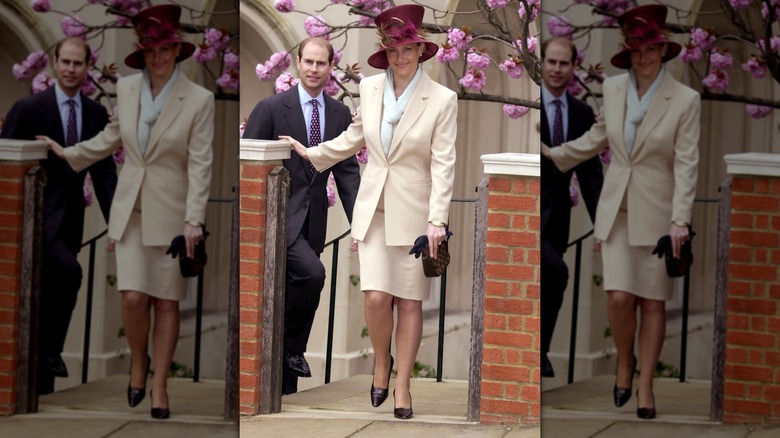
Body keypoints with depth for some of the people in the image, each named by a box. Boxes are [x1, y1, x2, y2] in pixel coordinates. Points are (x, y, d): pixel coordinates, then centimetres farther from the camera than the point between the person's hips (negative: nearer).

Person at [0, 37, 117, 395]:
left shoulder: (96, 114, 7)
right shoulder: (29, 108, -7)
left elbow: (103, 171, 8)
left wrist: (115, 222, -2)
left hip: (69, 218, 5)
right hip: (36, 215, -5)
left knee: (50, 297, 8)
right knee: (68, 269, -28)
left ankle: (41, 379, 13)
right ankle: (51, 349, -15)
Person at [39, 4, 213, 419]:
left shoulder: (198, 100, -10)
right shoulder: (126, 89, 1)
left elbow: (200, 163, -11)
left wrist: (194, 220, -17)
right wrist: (68, 154, 22)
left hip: (171, 212, -2)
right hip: (131, 209, 2)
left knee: (166, 302, 2)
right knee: (133, 297, -8)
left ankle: (159, 387, 12)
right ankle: (138, 362, 20)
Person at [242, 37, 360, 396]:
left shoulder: (339, 114, 8)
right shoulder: (272, 108, -7)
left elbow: (347, 171, 9)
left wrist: (359, 222, 1)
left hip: (313, 218, 5)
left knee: (293, 293, 9)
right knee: (311, 272, -27)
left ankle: (284, 383, 15)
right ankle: (291, 346, -7)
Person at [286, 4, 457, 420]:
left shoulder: (442, 100, -9)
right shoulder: (370, 89, 2)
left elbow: (443, 163, -11)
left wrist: (437, 220, -17)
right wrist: (312, 153, 25)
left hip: (413, 211, -2)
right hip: (373, 207, 2)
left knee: (409, 302, 3)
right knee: (376, 296, -9)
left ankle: (402, 386, 13)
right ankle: (381, 361, 19)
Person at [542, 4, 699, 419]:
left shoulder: (685, 100, -10)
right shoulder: (612, 89, 1)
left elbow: (686, 163, -12)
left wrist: (680, 221, -18)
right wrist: (554, 154, 18)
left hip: (657, 211, -2)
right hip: (617, 208, 2)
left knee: (652, 302, 3)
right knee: (619, 296, -7)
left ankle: (645, 385, 13)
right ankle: (624, 361, 20)